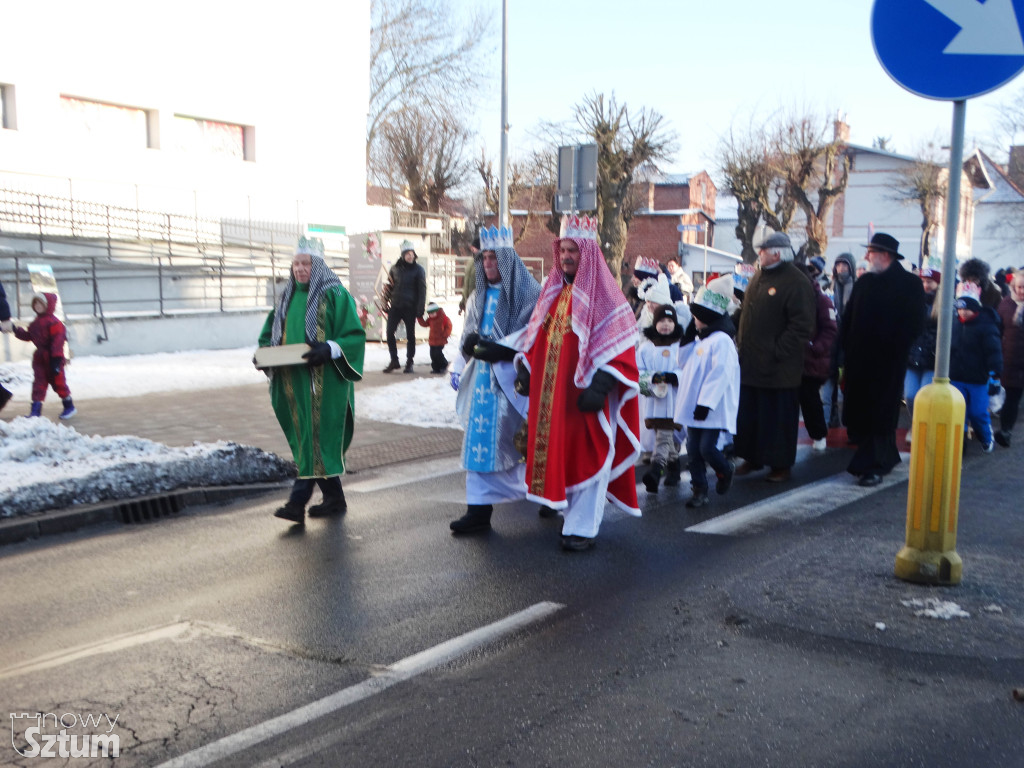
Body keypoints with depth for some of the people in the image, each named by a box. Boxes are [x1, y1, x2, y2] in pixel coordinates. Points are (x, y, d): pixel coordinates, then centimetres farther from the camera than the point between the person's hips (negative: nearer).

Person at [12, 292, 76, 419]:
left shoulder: (54, 322, -15)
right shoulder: (35, 323, 12)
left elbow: (58, 341, -19)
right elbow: (28, 336, 20)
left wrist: (56, 358, -23)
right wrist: (16, 330, 6)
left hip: (52, 358, -7)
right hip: (40, 358, 7)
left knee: (58, 382, 4)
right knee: (38, 383, 3)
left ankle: (69, 406, 20)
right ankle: (36, 409, 3)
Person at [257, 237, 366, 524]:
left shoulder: (334, 295, -5)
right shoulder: (288, 296, 15)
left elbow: (355, 335, -10)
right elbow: (270, 334, 22)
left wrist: (329, 350, -25)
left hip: (323, 380, -7)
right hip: (292, 379, 7)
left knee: (315, 437, -8)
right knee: (308, 438, 11)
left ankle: (298, 501, -8)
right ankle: (334, 498, 21)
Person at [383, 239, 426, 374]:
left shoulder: (418, 270, -3)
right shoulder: (395, 268, 7)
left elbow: (422, 290, -5)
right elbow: (389, 286, 13)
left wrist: (420, 309, -11)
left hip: (410, 307, -3)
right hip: (395, 306, 3)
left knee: (410, 335, 4)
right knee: (389, 333, -1)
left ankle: (409, 363, 14)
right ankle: (394, 361, 12)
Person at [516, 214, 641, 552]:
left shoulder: (604, 294, -8)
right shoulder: (552, 290, 13)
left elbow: (620, 345, -14)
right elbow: (537, 335, 20)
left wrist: (599, 385, -22)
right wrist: (526, 369, 9)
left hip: (585, 392, -7)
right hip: (552, 391, 7)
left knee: (587, 452, -2)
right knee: (558, 449, 11)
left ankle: (583, 526, 5)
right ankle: (570, 511, 26)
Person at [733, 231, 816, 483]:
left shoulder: (796, 282, -13)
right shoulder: (759, 278, 13)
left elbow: (802, 326, -18)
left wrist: (777, 352, -19)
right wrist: (741, 342, 13)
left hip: (777, 367, -8)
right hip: (750, 363, 8)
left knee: (778, 417, 2)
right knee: (747, 414, 14)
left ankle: (780, 465, 14)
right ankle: (752, 457, 27)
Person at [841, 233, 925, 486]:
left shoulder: (910, 283, -3)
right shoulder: (864, 282, 13)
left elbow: (915, 323, -8)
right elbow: (848, 318, 15)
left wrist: (895, 347, -13)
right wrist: (847, 347, 6)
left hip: (888, 362, -6)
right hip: (859, 360, 6)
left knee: (880, 415, -4)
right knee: (858, 412, 8)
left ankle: (873, 467, -1)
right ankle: (886, 457, 24)